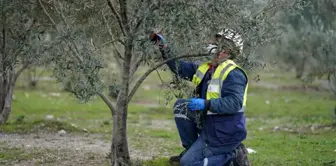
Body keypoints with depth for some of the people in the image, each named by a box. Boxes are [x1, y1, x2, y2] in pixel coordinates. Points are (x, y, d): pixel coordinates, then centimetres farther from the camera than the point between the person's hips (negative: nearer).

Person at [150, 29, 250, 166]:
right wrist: (163, 46, 10)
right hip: (210, 128, 9)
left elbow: (234, 103, -29)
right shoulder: (205, 69, 9)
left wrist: (206, 104, -34)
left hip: (224, 134, -9)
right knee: (181, 106, 10)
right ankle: (192, 150, 16)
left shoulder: (233, 73, -19)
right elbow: (179, 67, 17)